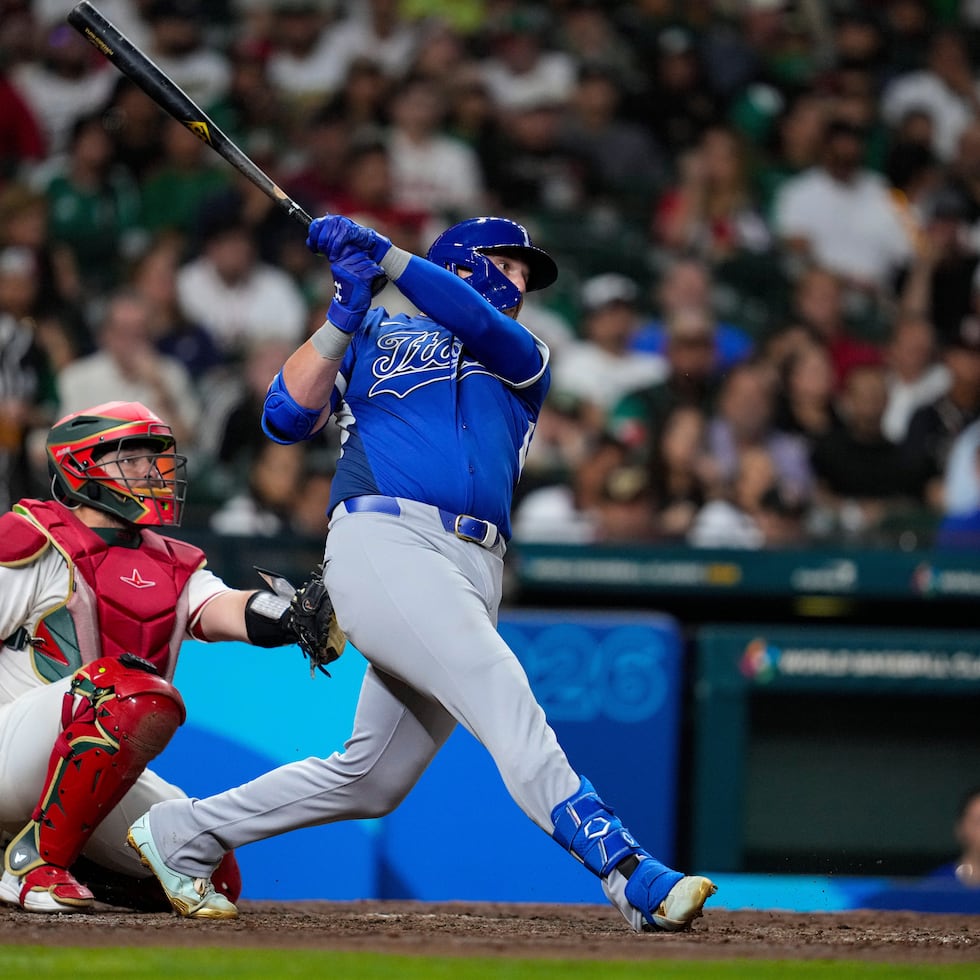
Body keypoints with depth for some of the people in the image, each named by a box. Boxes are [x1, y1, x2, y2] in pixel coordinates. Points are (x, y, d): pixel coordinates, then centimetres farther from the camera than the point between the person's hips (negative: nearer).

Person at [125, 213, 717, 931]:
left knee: (370, 782, 5)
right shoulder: (376, 334, 21)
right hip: (383, 540, -5)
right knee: (500, 694, -25)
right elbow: (288, 419, 8)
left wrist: (385, 254, -3)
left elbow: (483, 326, 3)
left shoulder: (524, 358, 27)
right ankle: (629, 875, -38)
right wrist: (344, 314, 0)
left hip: (476, 575, 5)